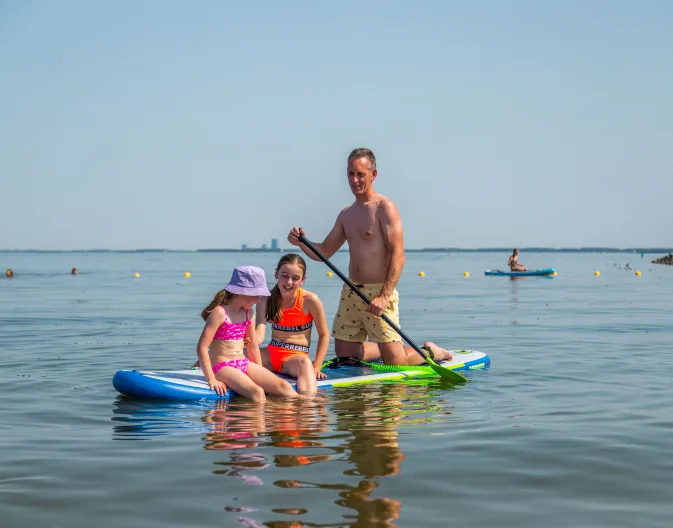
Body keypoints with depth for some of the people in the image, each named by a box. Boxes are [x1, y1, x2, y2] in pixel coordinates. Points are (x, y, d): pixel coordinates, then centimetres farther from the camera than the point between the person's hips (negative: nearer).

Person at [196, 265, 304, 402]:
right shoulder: (219, 313, -12)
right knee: (256, 392, -34)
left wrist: (261, 376, 17)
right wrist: (211, 379, -22)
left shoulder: (248, 313, 12)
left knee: (283, 386, -13)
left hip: (244, 364, 7)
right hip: (222, 367, -7)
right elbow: (202, 348, -17)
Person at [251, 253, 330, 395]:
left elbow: (324, 335, 2)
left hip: (297, 356, -3)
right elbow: (260, 334, -11)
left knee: (304, 363, -41)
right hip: (271, 352, 3)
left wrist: (316, 367, -7)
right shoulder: (266, 299, 1)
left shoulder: (309, 300, -7)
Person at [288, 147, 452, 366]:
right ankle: (386, 348, 33)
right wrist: (302, 243, -4)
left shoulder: (384, 208, -9)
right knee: (344, 354, 10)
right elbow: (324, 252, 17)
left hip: (378, 293, -7)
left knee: (395, 361, -7)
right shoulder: (346, 214, 14)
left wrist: (385, 296, -24)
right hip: (350, 292, 7)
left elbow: (398, 255, -16)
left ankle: (431, 352, 22)